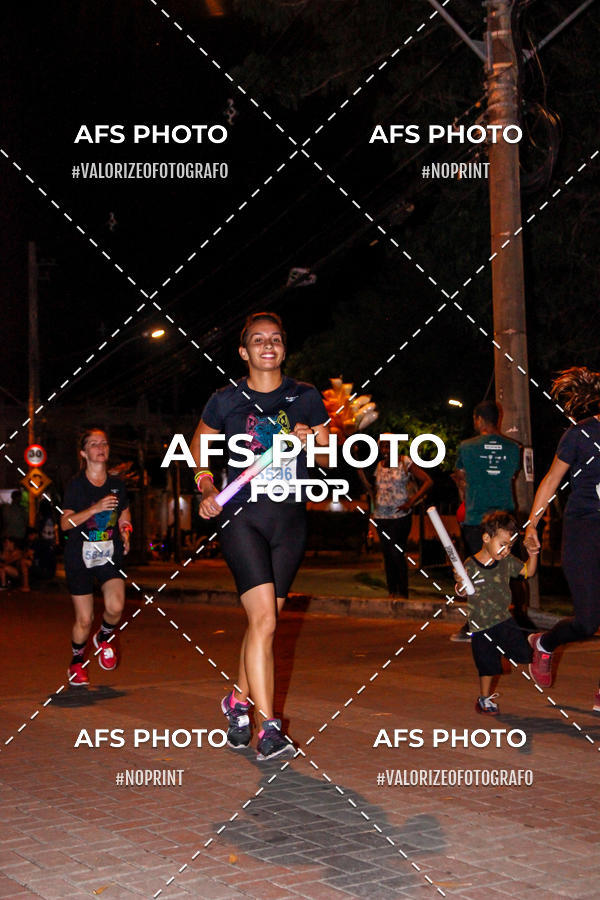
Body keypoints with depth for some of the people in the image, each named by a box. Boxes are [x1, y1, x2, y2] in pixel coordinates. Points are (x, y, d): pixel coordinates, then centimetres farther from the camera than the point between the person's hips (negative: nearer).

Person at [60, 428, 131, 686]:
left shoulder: (117, 485, 8)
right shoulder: (76, 485, -2)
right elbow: (65, 523, -9)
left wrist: (125, 533, 0)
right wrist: (95, 509, -20)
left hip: (110, 555, 2)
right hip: (80, 557, -2)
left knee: (115, 607, -20)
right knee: (84, 619, -1)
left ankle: (105, 637, 13)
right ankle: (77, 661, 25)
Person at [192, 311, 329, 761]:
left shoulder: (305, 398, 7)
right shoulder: (226, 401, 2)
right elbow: (199, 445, 16)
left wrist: (313, 440, -9)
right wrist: (207, 487, -1)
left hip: (290, 518, 3)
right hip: (242, 517, -3)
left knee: (265, 620, 10)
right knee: (264, 619, -16)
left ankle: (239, 699, 34)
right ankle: (268, 729, -15)